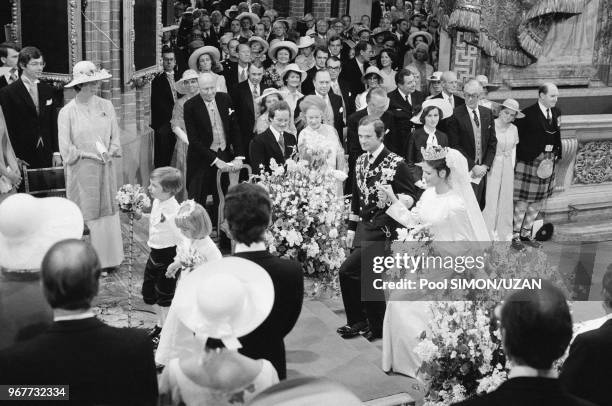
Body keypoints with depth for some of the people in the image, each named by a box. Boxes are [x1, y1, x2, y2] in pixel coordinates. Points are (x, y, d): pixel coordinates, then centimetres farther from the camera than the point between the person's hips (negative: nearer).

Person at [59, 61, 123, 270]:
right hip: (81, 172, -4)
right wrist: (93, 154, -13)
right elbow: (66, 150, -8)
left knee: (107, 211, 8)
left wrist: (108, 153, -10)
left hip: (105, 169, 4)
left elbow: (115, 138, 7)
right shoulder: (67, 112, -9)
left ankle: (106, 257, 19)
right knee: (85, 215, 2)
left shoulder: (106, 106, 2)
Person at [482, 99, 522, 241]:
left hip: (507, 167, 5)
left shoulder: (513, 129, 5)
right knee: (491, 198, -2)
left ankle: (504, 231, 23)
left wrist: (512, 166, 10)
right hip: (491, 166, -5)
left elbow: (513, 149, 15)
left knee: (506, 198, 11)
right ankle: (489, 231, 11)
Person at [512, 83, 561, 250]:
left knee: (538, 201, 14)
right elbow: (518, 137, -10)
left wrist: (556, 154, 7)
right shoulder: (528, 114, -13)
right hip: (529, 161, -7)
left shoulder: (556, 112, 8)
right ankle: (515, 235, 13)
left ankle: (526, 233, 28)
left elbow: (556, 135, 15)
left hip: (548, 161, 7)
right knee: (523, 200, 0)